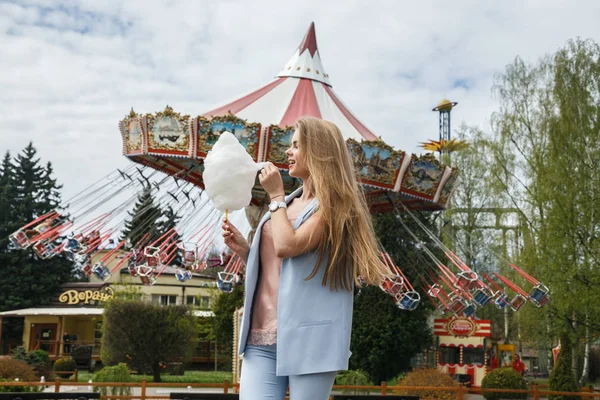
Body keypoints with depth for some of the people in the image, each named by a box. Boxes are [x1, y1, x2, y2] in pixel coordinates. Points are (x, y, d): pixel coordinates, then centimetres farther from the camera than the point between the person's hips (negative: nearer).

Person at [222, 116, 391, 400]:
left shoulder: (333, 203, -3)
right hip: (261, 336, 6)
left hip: (307, 339, -6)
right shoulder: (287, 203, 19)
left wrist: (275, 196, -4)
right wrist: (242, 248, 6)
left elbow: (286, 247, -18)